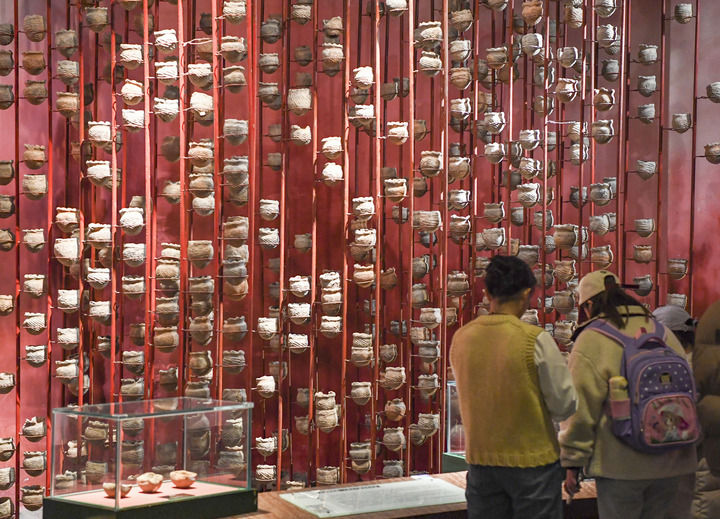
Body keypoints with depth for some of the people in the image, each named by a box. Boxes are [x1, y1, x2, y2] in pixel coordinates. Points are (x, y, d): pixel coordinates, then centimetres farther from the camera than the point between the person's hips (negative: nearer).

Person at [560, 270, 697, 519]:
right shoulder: (663, 333, 11)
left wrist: (572, 462, -3)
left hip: (621, 465, -6)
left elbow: (580, 409, -9)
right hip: (672, 463, 6)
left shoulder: (590, 340, -7)